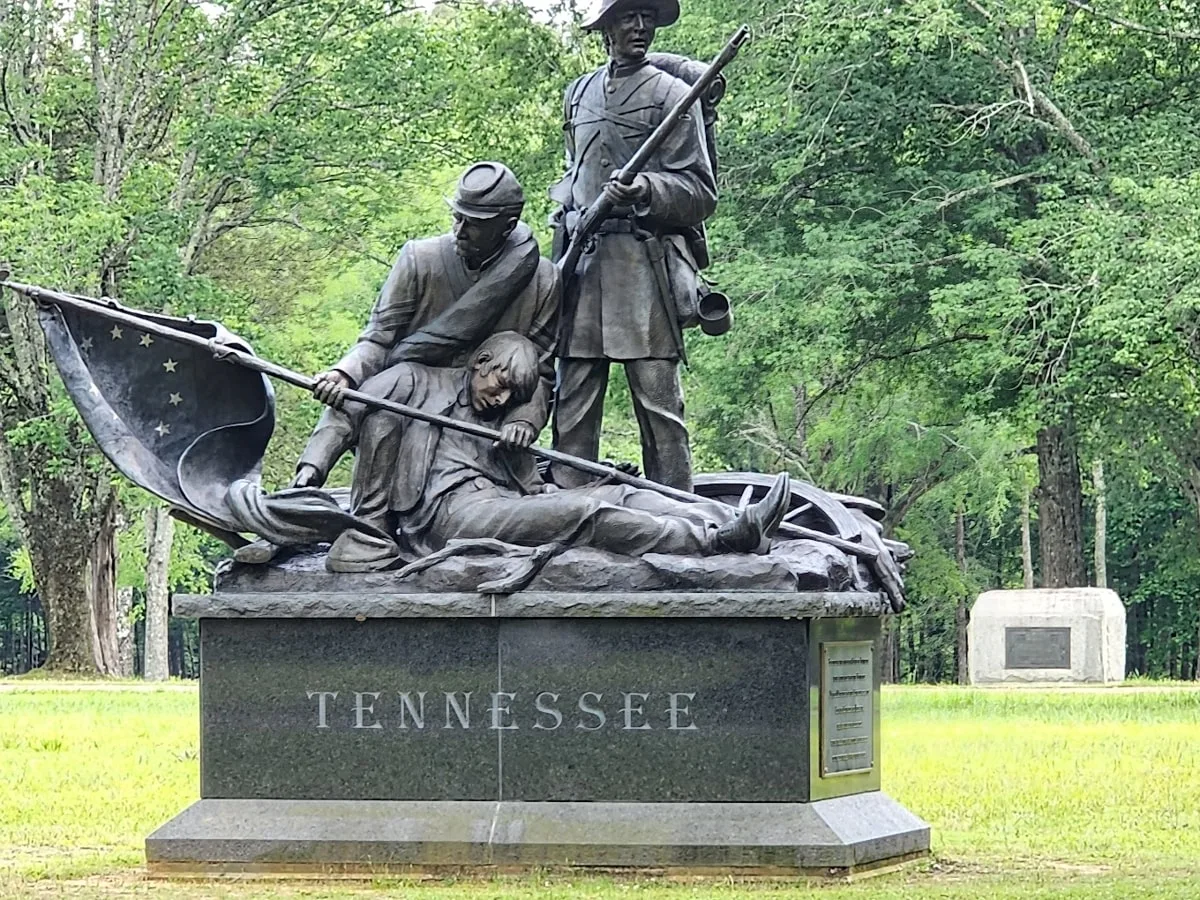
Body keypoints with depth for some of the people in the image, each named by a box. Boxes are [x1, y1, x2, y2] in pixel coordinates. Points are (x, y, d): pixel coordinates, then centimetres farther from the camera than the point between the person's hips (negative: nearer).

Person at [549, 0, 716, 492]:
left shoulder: (672, 95, 2)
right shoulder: (578, 94, 19)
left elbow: (701, 193, -1)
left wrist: (647, 190, -18)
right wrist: (569, 220, 16)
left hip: (646, 262, -5)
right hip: (583, 261, 5)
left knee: (658, 400, -7)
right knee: (571, 400, 2)